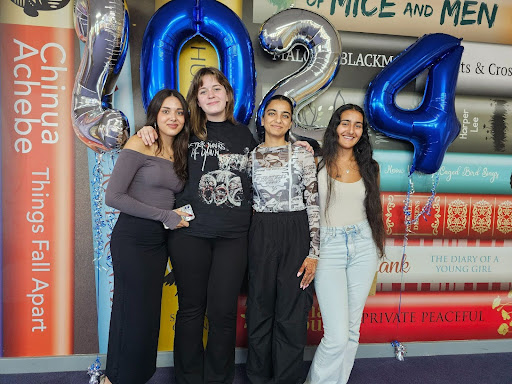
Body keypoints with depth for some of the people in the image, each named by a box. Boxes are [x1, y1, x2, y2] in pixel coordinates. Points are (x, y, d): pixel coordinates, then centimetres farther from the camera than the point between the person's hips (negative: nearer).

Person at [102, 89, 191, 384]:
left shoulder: (179, 154, 11)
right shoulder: (140, 144, -9)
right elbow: (113, 197, -15)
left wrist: (179, 214, -5)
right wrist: (165, 215, -13)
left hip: (160, 241, 6)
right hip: (133, 238, -6)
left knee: (150, 312, 13)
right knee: (134, 313, 0)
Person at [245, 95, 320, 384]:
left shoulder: (303, 153, 1)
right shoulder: (250, 156, 8)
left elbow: (314, 203, -2)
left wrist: (313, 252, -8)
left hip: (297, 233, -1)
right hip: (261, 234, 2)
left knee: (292, 312, 4)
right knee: (261, 307, 10)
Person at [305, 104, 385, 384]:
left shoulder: (369, 168, 8)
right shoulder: (317, 165, -2)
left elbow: (374, 208, 17)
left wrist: (377, 248, 15)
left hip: (363, 245, 4)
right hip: (327, 247, -4)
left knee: (352, 330, 11)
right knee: (337, 336, -7)